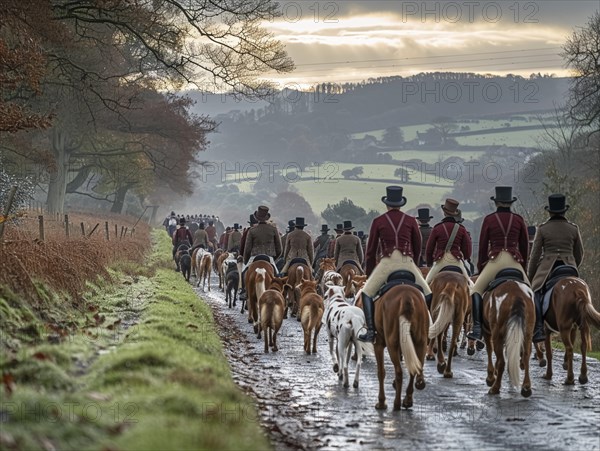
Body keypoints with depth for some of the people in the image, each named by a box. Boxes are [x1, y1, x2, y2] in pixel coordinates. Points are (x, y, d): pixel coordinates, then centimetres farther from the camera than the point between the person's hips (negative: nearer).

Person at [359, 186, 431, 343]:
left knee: (367, 293, 12)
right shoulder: (411, 221, 12)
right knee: (427, 295, 11)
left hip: (387, 262, -1)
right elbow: (418, 248, 18)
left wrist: (369, 274, 21)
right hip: (407, 262, 1)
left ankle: (370, 331, 0)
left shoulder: (378, 221, 10)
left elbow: (371, 250, 12)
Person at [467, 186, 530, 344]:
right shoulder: (519, 220, 9)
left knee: (476, 290, 2)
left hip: (495, 260, -2)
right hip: (515, 260, 2)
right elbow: (525, 246, 14)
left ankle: (477, 327, -18)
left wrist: (480, 267, 16)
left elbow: (483, 245, 7)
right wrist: (523, 265, 25)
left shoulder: (489, 219, 4)